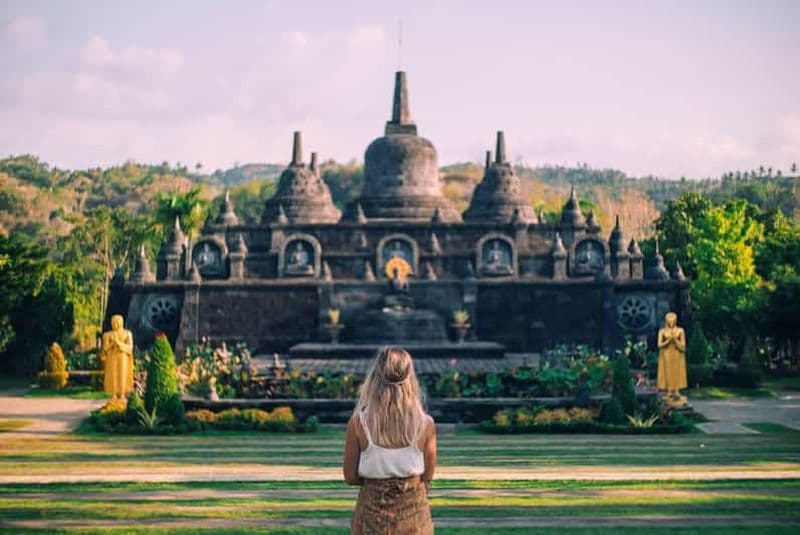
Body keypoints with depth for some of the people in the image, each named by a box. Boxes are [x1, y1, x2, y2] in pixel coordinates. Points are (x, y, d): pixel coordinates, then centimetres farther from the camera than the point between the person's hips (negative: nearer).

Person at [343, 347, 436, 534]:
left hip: (372, 509, 0)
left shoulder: (359, 422, -12)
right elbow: (427, 476, -2)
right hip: (413, 512, 0)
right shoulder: (425, 425, -12)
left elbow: (350, 476, -5)